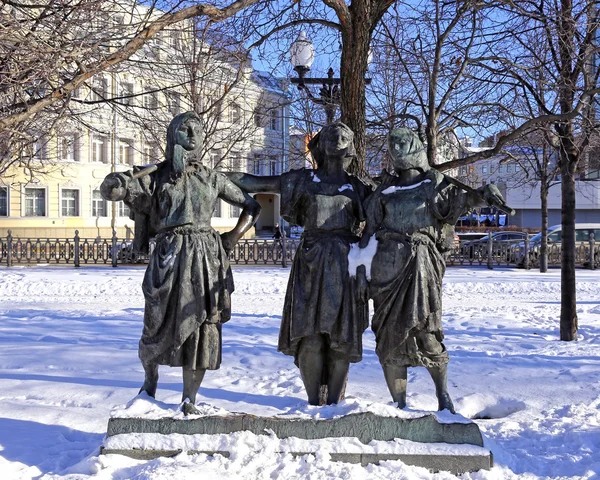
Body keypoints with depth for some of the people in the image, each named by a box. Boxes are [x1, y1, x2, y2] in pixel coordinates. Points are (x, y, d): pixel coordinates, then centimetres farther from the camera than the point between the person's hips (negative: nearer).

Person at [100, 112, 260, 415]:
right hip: (170, 256, -2)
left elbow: (251, 206, 21)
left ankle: (189, 401, 13)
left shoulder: (211, 178, 15)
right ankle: (150, 379, 32)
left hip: (207, 257, 2)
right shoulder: (155, 177, 9)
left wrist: (233, 237, 8)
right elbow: (110, 188, -3)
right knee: (160, 325, 0)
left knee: (202, 328, 0)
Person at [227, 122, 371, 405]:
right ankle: (313, 400, 9)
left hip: (345, 264, 1)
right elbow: (255, 182, 8)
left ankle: (334, 400, 13)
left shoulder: (357, 188, 12)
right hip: (312, 264, -1)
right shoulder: (303, 180, 8)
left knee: (341, 332, 1)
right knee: (310, 332, -4)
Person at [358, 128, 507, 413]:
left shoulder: (434, 183, 11)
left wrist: (480, 194, -30)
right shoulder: (385, 191, 18)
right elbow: (370, 232, 18)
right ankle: (399, 403, 11)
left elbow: (455, 200, -10)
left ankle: (443, 395, 12)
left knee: (425, 331, -7)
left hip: (421, 264, -3)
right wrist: (363, 270, 11)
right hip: (386, 264, 3)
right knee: (389, 334, 2)